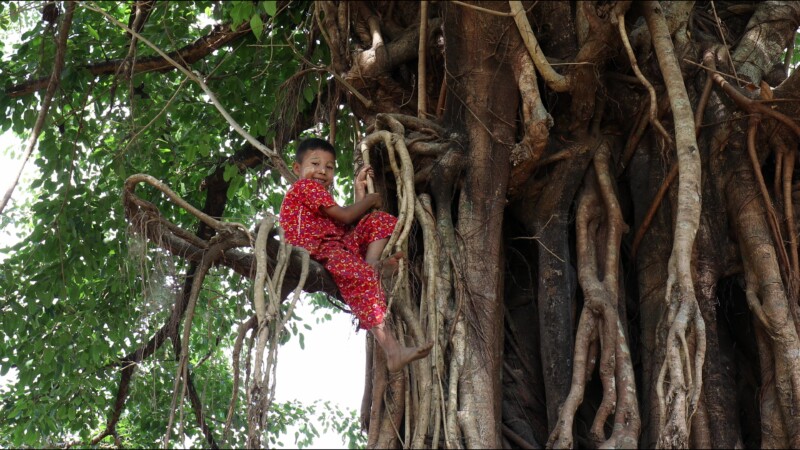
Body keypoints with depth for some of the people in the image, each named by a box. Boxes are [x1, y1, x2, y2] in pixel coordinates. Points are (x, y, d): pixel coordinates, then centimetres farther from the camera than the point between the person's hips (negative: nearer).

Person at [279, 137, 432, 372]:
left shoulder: (320, 194, 30)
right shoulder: (306, 185, 0)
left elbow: (353, 223, 23)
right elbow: (345, 216, -6)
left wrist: (359, 193, 22)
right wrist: (370, 200, 10)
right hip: (316, 251, -10)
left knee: (380, 220, 9)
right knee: (360, 276, -36)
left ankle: (373, 264, -22)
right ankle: (392, 351, -45)